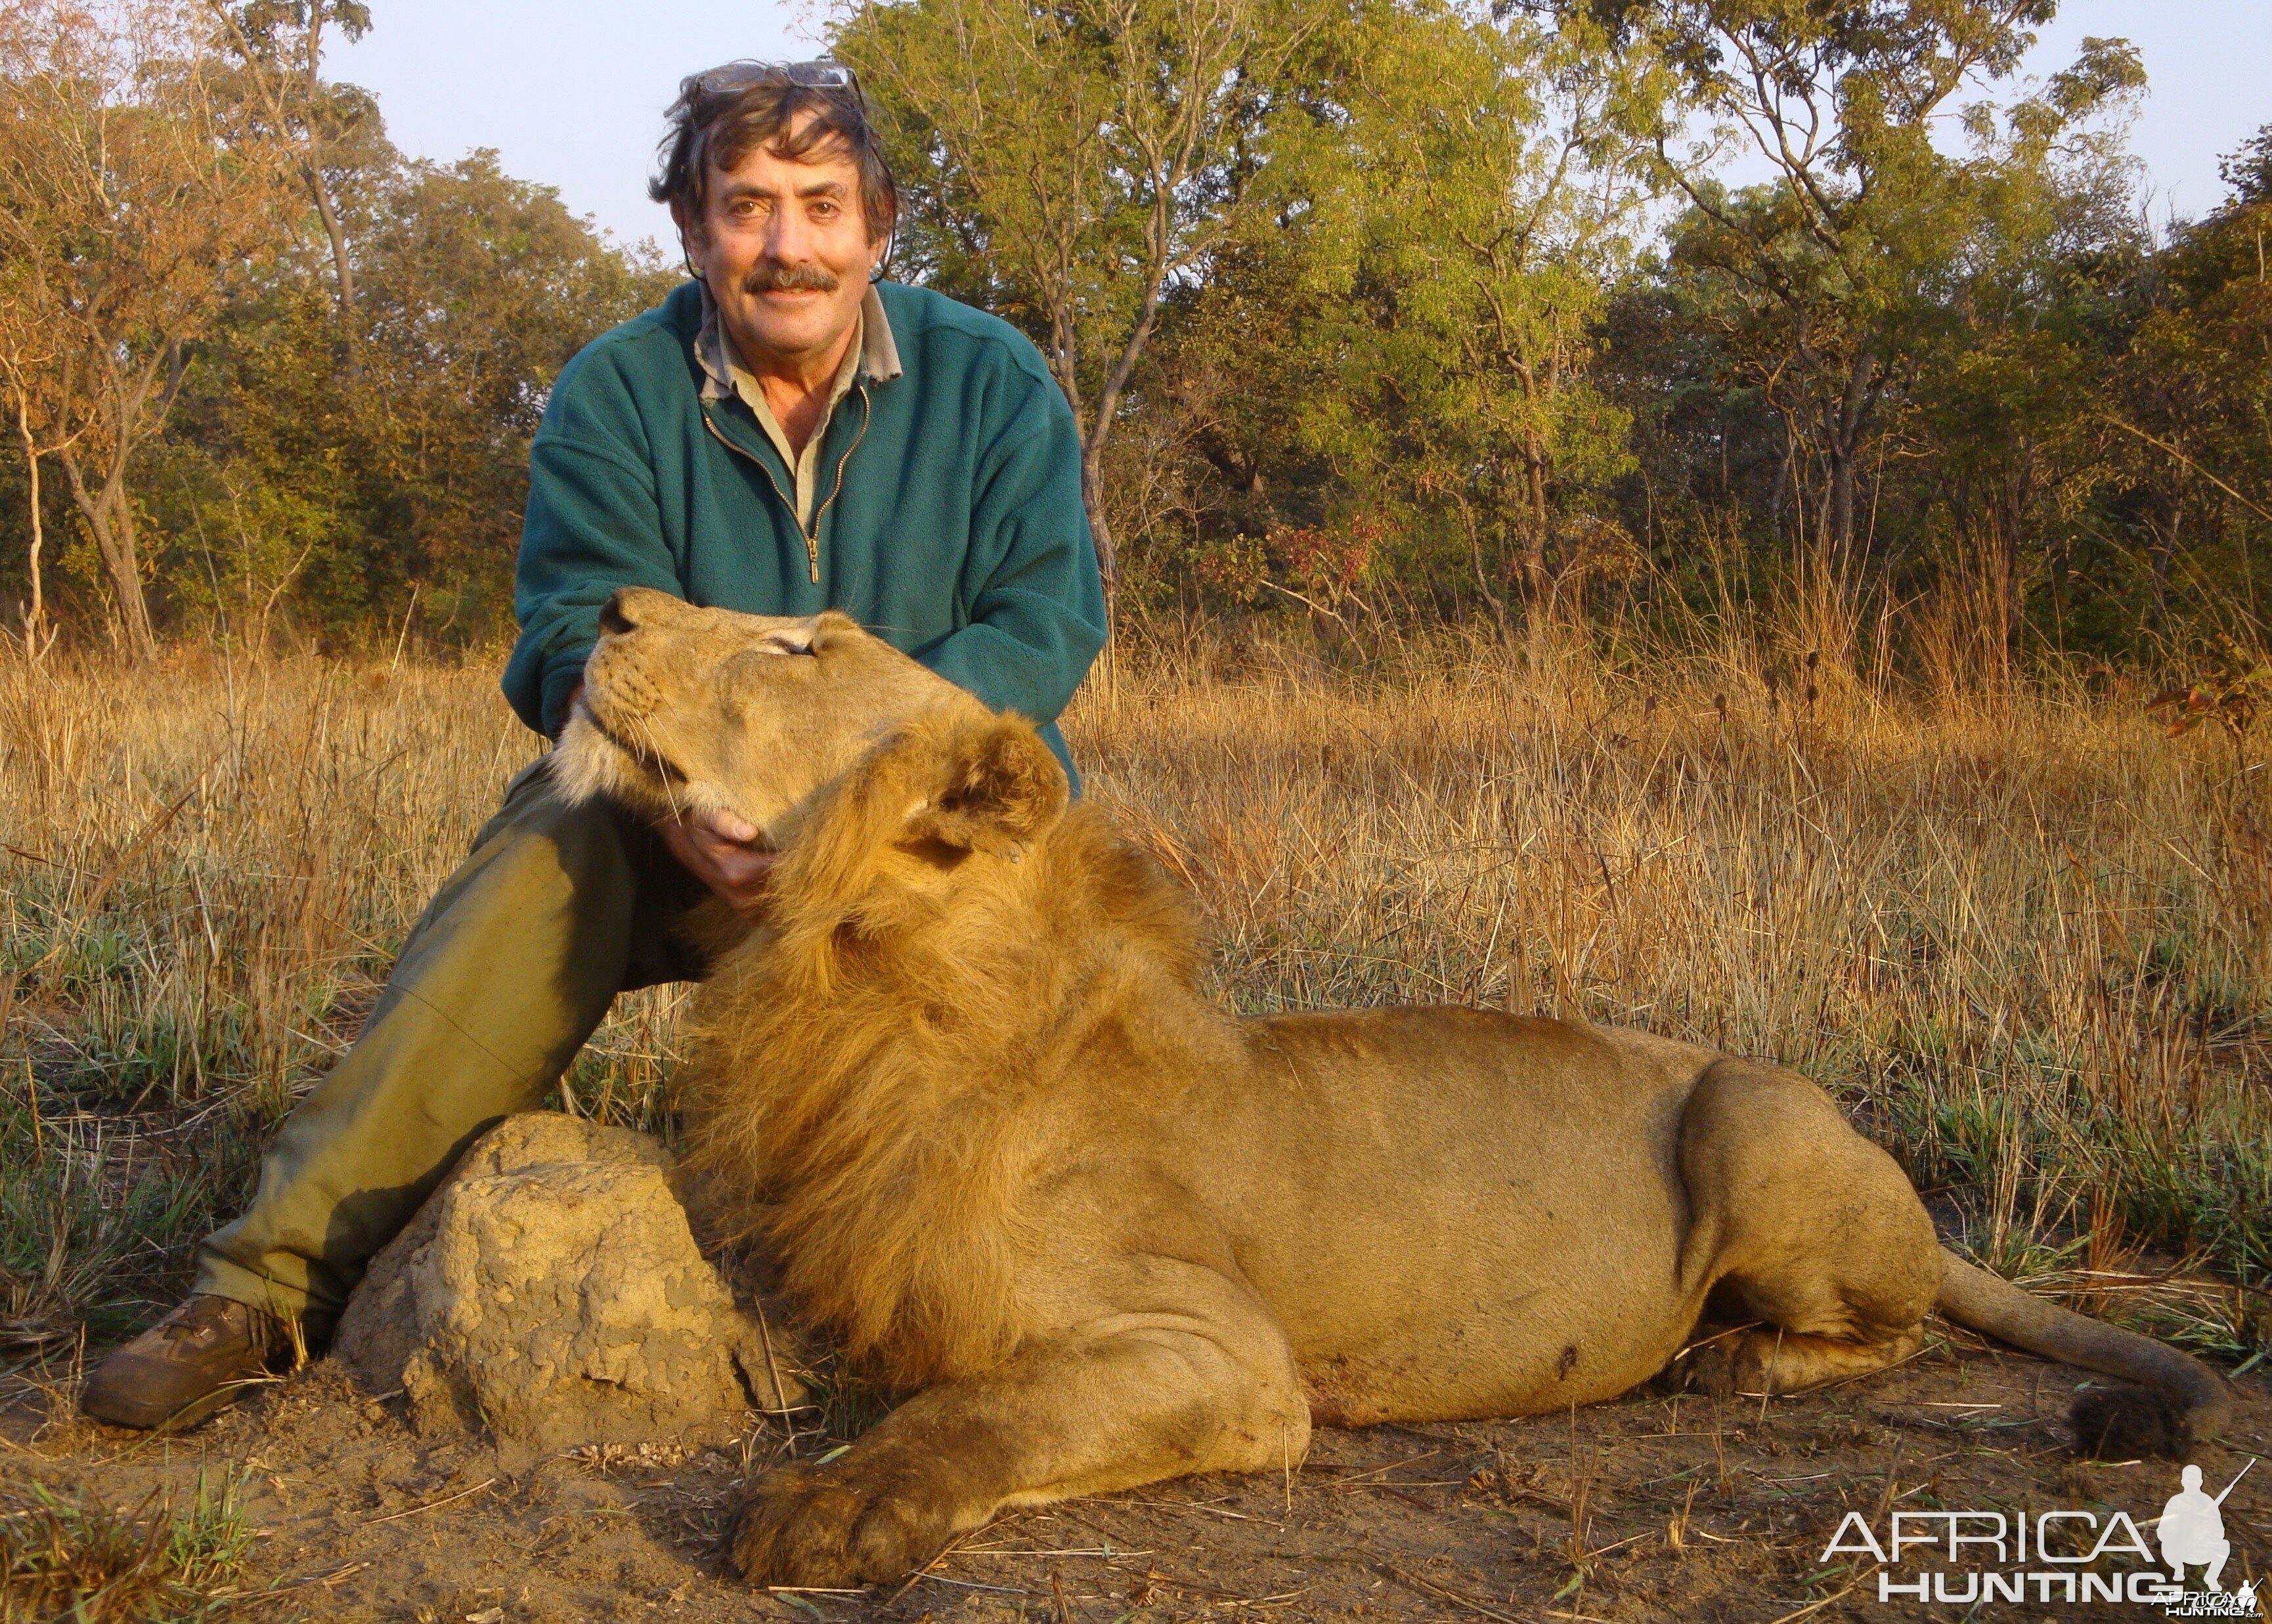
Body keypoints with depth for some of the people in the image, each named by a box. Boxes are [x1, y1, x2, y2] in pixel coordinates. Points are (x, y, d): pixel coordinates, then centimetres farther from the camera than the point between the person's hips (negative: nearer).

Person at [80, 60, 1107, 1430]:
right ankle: (279, 1277, -36)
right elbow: (582, 637, -12)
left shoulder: (989, 379, -1)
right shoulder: (615, 395, -1)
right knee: (553, 849, -31)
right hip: (684, 832, 0)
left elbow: (1050, 620, -9)